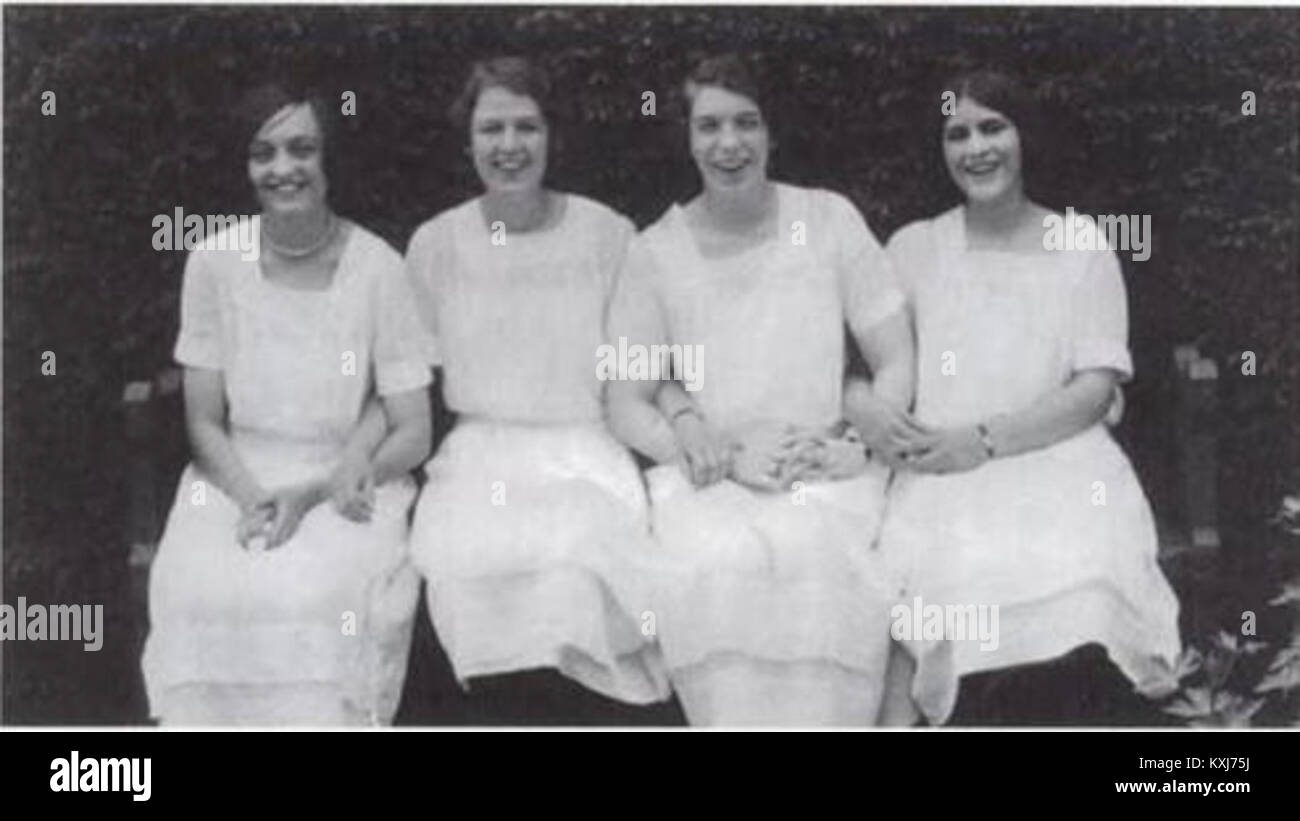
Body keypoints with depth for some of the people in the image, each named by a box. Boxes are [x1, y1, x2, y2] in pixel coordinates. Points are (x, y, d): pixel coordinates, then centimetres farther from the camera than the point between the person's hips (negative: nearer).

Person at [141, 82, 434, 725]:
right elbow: (204, 422, 4)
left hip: (346, 484, -2)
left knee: (321, 594, -32)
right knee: (196, 589, -28)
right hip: (237, 477, 2)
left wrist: (311, 494, -15)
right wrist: (252, 496, -15)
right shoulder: (214, 262, 0)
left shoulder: (376, 267, -6)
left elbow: (413, 436, -2)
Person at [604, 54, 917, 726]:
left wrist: (867, 424, -13)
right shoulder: (657, 250, 6)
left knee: (812, 555, -34)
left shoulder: (828, 220, 7)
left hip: (827, 471, 0)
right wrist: (730, 457, -11)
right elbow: (625, 406, 4)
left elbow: (896, 361, 8)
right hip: (709, 480, 0)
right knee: (713, 564, -34)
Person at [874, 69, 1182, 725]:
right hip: (944, 477, 1)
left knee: (1083, 576, -33)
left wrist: (985, 439, -11)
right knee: (965, 580, -33)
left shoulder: (1081, 247, 13)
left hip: (1060, 461, 0)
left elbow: (1096, 389, 2)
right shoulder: (912, 247, 16)